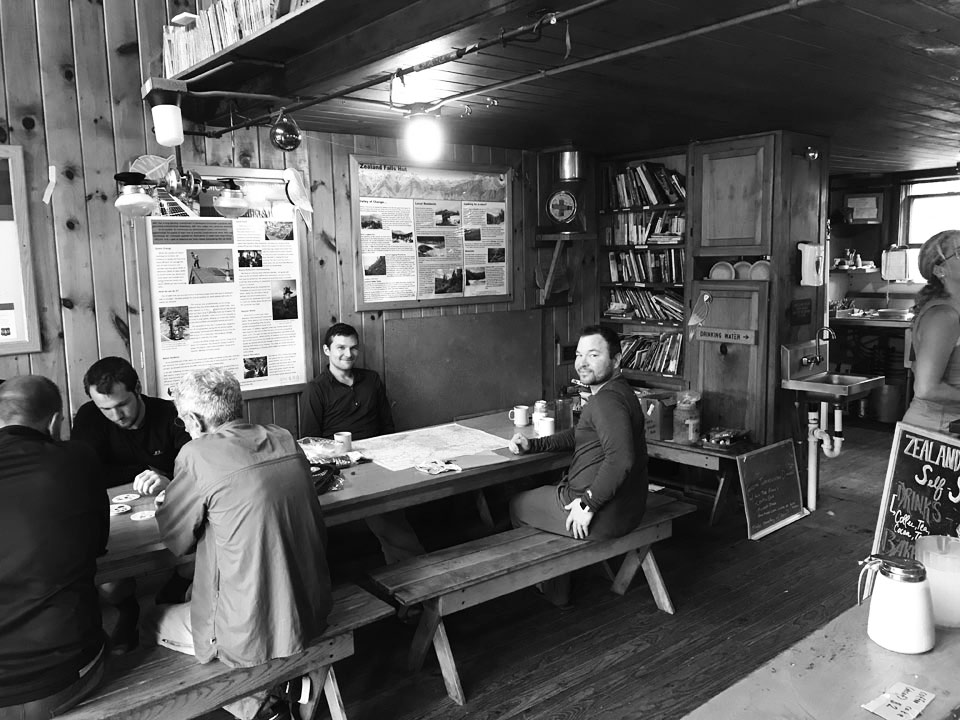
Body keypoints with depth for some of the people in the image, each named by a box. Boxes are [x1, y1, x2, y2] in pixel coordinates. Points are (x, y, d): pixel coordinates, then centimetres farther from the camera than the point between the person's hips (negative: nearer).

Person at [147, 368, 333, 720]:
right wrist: (170, 486, 21)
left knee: (149, 622, 18)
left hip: (256, 637, -6)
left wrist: (168, 499, 13)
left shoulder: (199, 454, -18)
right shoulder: (285, 439, 0)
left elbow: (175, 539, -5)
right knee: (190, 593, 29)